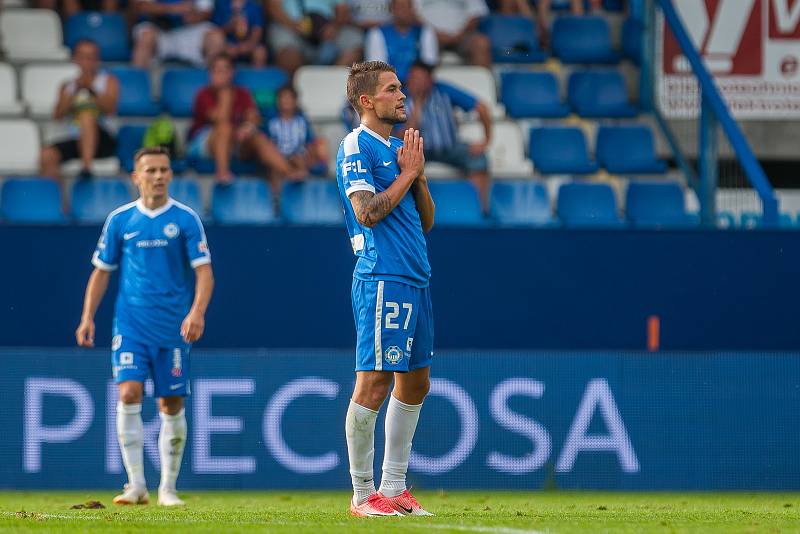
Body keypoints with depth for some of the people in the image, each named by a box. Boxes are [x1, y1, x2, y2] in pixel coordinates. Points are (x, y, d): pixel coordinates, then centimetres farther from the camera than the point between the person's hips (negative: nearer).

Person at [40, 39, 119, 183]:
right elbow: (58, 115, 3)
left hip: (103, 141, -3)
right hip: (75, 139, 3)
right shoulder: (68, 86, 19)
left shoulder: (109, 81, 11)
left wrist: (91, 88, -15)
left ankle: (87, 168, -47)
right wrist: (76, 90, -6)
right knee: (47, 155, -25)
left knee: (87, 117, -36)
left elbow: (110, 109, -7)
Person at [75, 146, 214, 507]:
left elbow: (204, 271, -3)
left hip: (173, 327, 0)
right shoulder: (119, 220, 6)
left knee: (172, 403, 1)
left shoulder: (185, 219, 1)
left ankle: (168, 488, 13)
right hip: (130, 325, 1)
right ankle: (136, 486, -12)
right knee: (129, 393, -15)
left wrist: (197, 311, -19)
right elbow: (101, 271, 13)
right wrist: (88, 317, 5)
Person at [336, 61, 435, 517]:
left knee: (416, 384, 12)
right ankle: (363, 493, -3)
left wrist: (419, 176, 4)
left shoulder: (400, 147, 19)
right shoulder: (356, 146, -5)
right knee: (374, 385, -9)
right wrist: (407, 173, -8)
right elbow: (368, 212, -16)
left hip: (416, 280, 9)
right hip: (383, 279, -9)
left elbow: (426, 221, 19)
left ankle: (394, 487, 19)